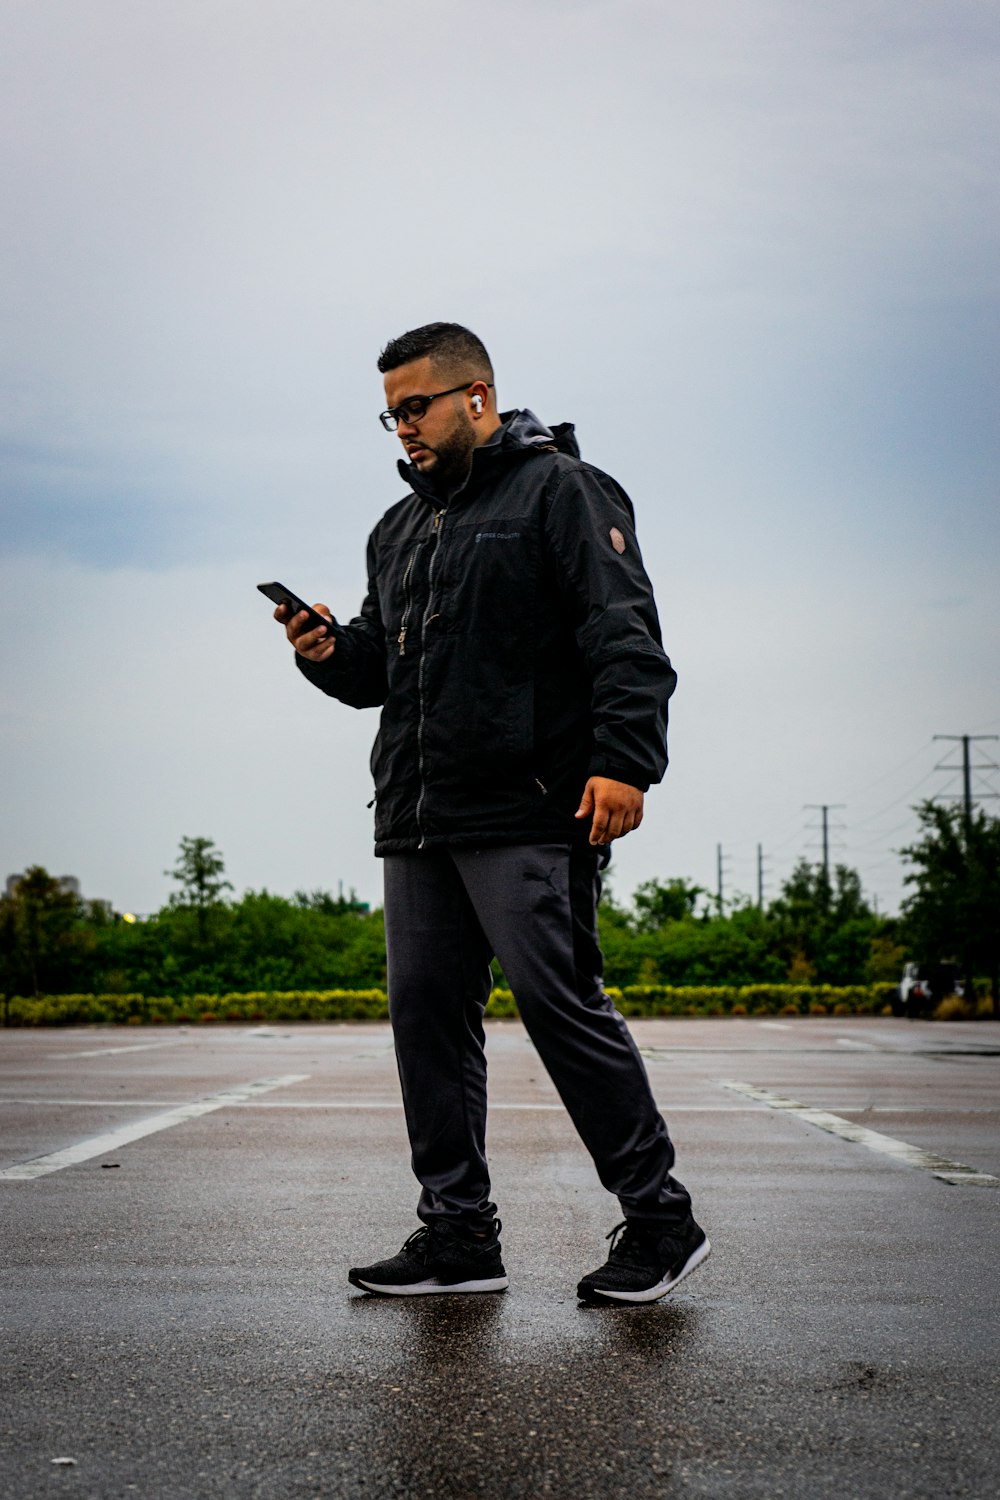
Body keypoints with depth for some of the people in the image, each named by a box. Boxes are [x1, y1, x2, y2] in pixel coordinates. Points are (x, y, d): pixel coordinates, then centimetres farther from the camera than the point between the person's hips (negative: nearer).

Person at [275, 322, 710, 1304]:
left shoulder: (559, 489, 1)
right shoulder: (400, 528, 24)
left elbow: (626, 636, -9)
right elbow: (383, 664, 29)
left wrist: (624, 760, -21)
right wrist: (332, 654, 6)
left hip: (531, 816, -8)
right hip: (417, 819, 8)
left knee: (560, 1003, -10)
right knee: (426, 1013, 4)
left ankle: (659, 1221, 0)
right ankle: (458, 1232, 11)